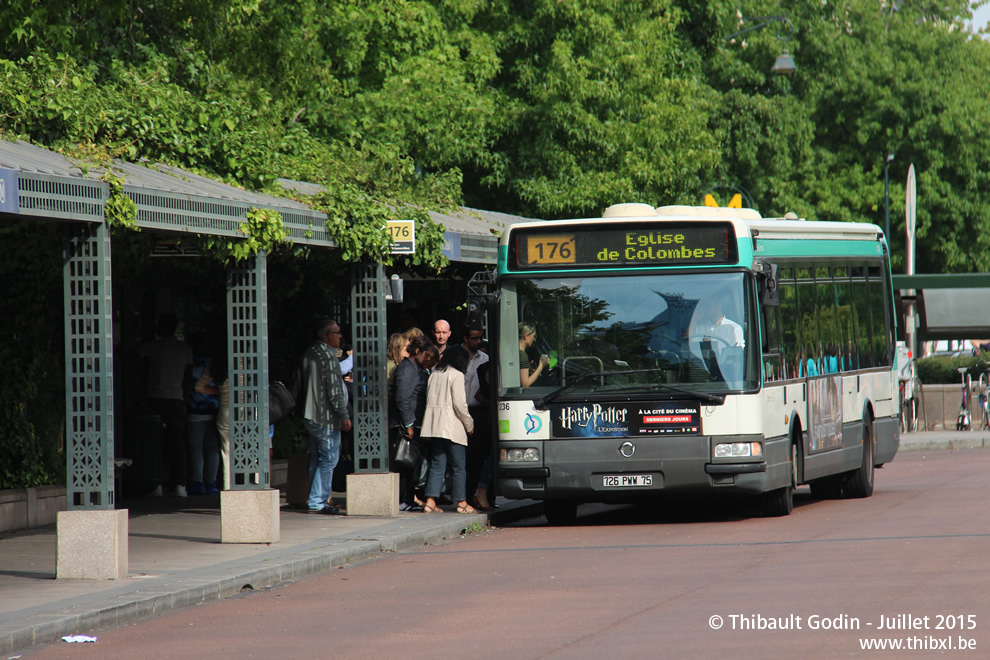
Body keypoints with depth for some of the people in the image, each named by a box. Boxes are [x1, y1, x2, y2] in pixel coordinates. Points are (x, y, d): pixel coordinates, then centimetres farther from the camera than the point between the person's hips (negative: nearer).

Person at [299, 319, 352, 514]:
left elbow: (301, 386, 18)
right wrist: (344, 416, -13)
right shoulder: (328, 357, -16)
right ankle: (318, 501, -9)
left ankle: (316, 499, 18)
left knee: (316, 459, 14)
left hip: (310, 416, 9)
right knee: (329, 458, -6)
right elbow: (334, 391, -18)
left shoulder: (308, 354, 11)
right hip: (326, 418, -9)